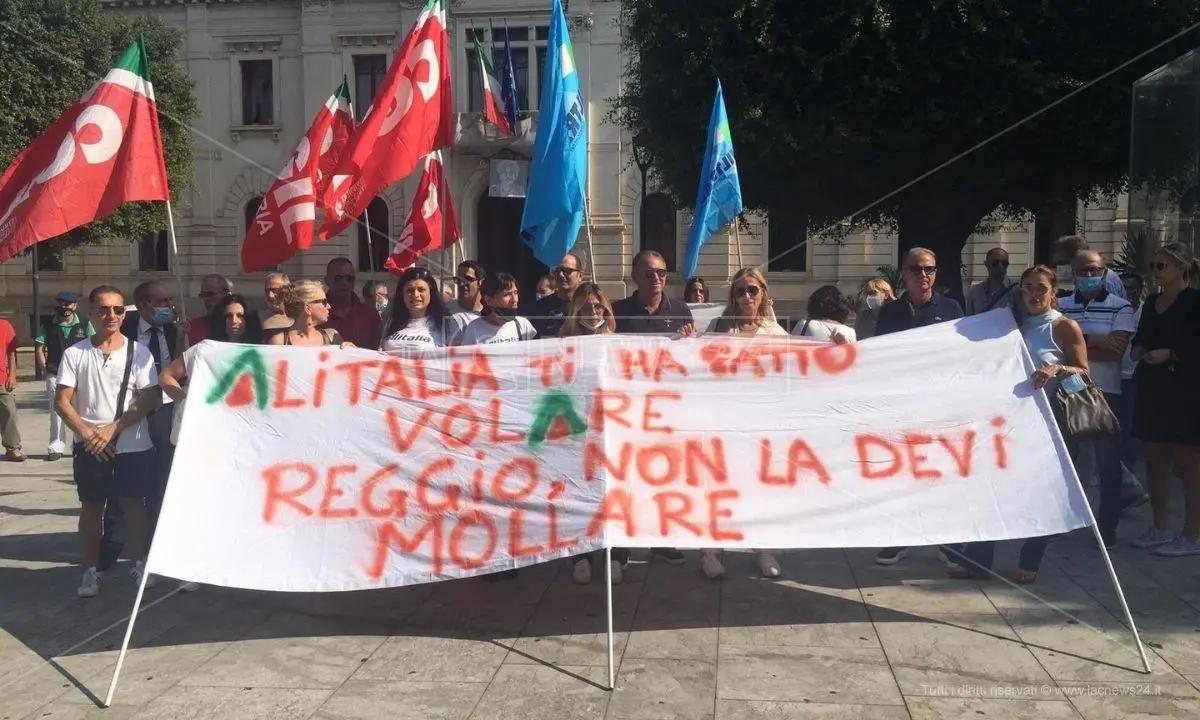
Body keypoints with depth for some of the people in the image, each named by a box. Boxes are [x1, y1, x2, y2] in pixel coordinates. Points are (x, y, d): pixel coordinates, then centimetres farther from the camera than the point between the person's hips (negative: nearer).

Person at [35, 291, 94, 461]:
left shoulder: (84, 325, 2)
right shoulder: (48, 326, 4)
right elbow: (39, 349, 5)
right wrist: (45, 370, -4)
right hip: (55, 376, 0)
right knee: (56, 412, 2)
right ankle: (56, 448, 6)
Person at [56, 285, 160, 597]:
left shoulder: (138, 352, -3)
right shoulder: (75, 354, 0)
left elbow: (151, 398, -7)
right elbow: (62, 401, -2)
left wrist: (113, 428, -14)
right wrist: (88, 433, -14)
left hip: (133, 445, -1)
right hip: (89, 447, 1)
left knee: (133, 504, 6)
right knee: (91, 507, 10)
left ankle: (139, 564, 19)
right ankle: (91, 570, 21)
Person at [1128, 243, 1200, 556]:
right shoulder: (1151, 303, 15)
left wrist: (1170, 354, -19)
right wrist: (1137, 349, 5)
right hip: (1151, 389, 7)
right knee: (1154, 459, 10)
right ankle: (1160, 528, 19)